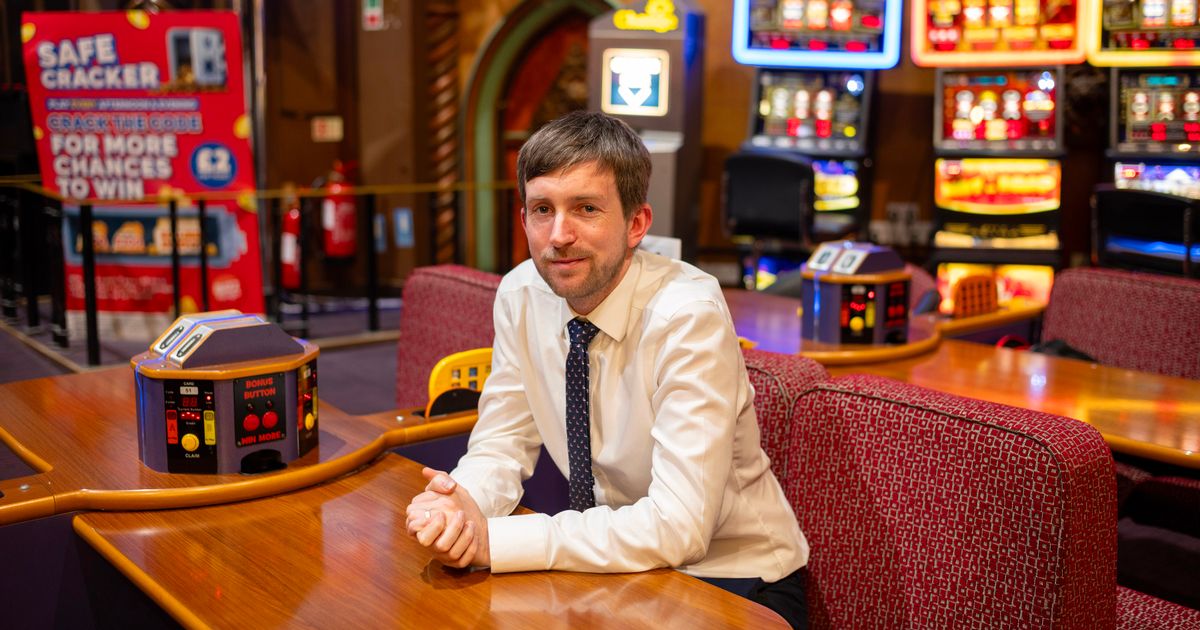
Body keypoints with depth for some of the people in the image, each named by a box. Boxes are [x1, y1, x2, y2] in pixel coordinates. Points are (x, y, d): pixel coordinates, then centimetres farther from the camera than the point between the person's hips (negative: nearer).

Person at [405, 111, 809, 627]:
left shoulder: (689, 315, -25)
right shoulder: (521, 295, -6)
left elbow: (677, 528, -29)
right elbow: (502, 445, 0)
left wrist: (493, 541, -29)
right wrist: (457, 506, -22)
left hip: (735, 581, -5)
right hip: (619, 563, 5)